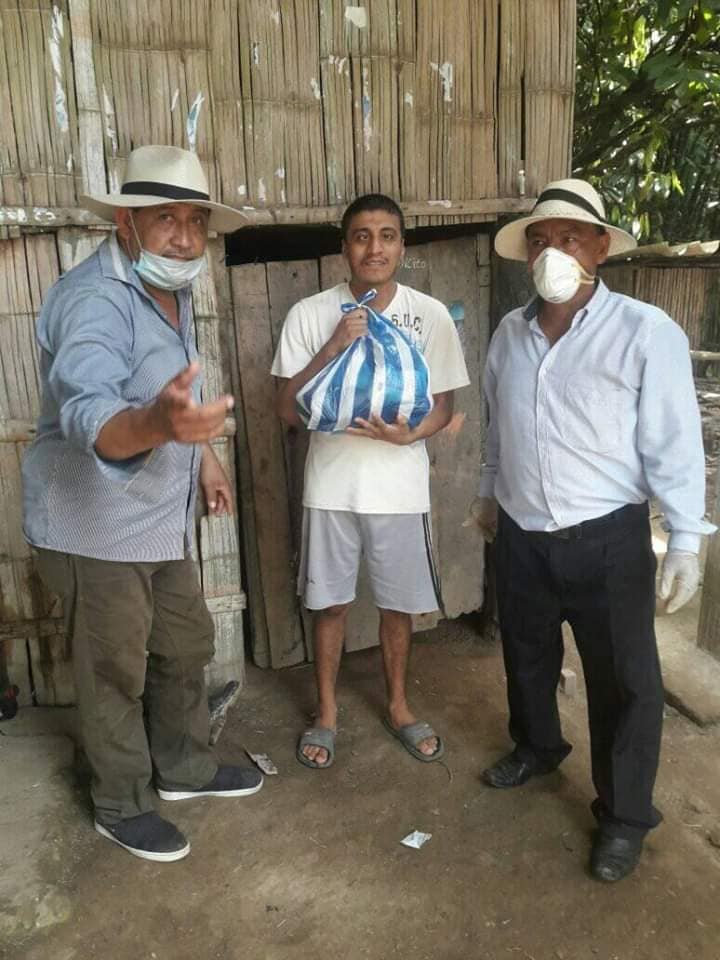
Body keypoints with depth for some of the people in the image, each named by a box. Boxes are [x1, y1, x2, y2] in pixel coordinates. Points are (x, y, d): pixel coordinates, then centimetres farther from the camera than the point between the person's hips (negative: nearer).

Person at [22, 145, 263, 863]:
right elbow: (89, 416, -42)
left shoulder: (172, 289, 4)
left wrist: (201, 453, 21)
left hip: (160, 521, 9)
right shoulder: (92, 300, -26)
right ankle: (120, 807, 33)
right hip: (95, 530, -9)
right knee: (116, 674, 9)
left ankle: (184, 768, 42)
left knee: (186, 646, 20)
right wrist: (159, 424, -62)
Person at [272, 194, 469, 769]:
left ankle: (398, 706, 38)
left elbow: (445, 405, 2)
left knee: (399, 603, 15)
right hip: (332, 486, 0)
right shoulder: (310, 314, -6)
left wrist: (408, 433, -20)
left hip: (400, 488, 1)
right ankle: (327, 713, 35)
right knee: (330, 603, 13)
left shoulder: (430, 315, -4)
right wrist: (333, 347, -21)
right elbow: (288, 409, -8)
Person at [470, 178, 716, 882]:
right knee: (526, 654, 23)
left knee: (622, 681, 9)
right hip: (521, 536, 5)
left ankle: (624, 814, 30)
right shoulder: (509, 334, 3)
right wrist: (490, 492, 22)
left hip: (607, 541, -5)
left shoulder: (646, 332, -14)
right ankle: (536, 747, 50)